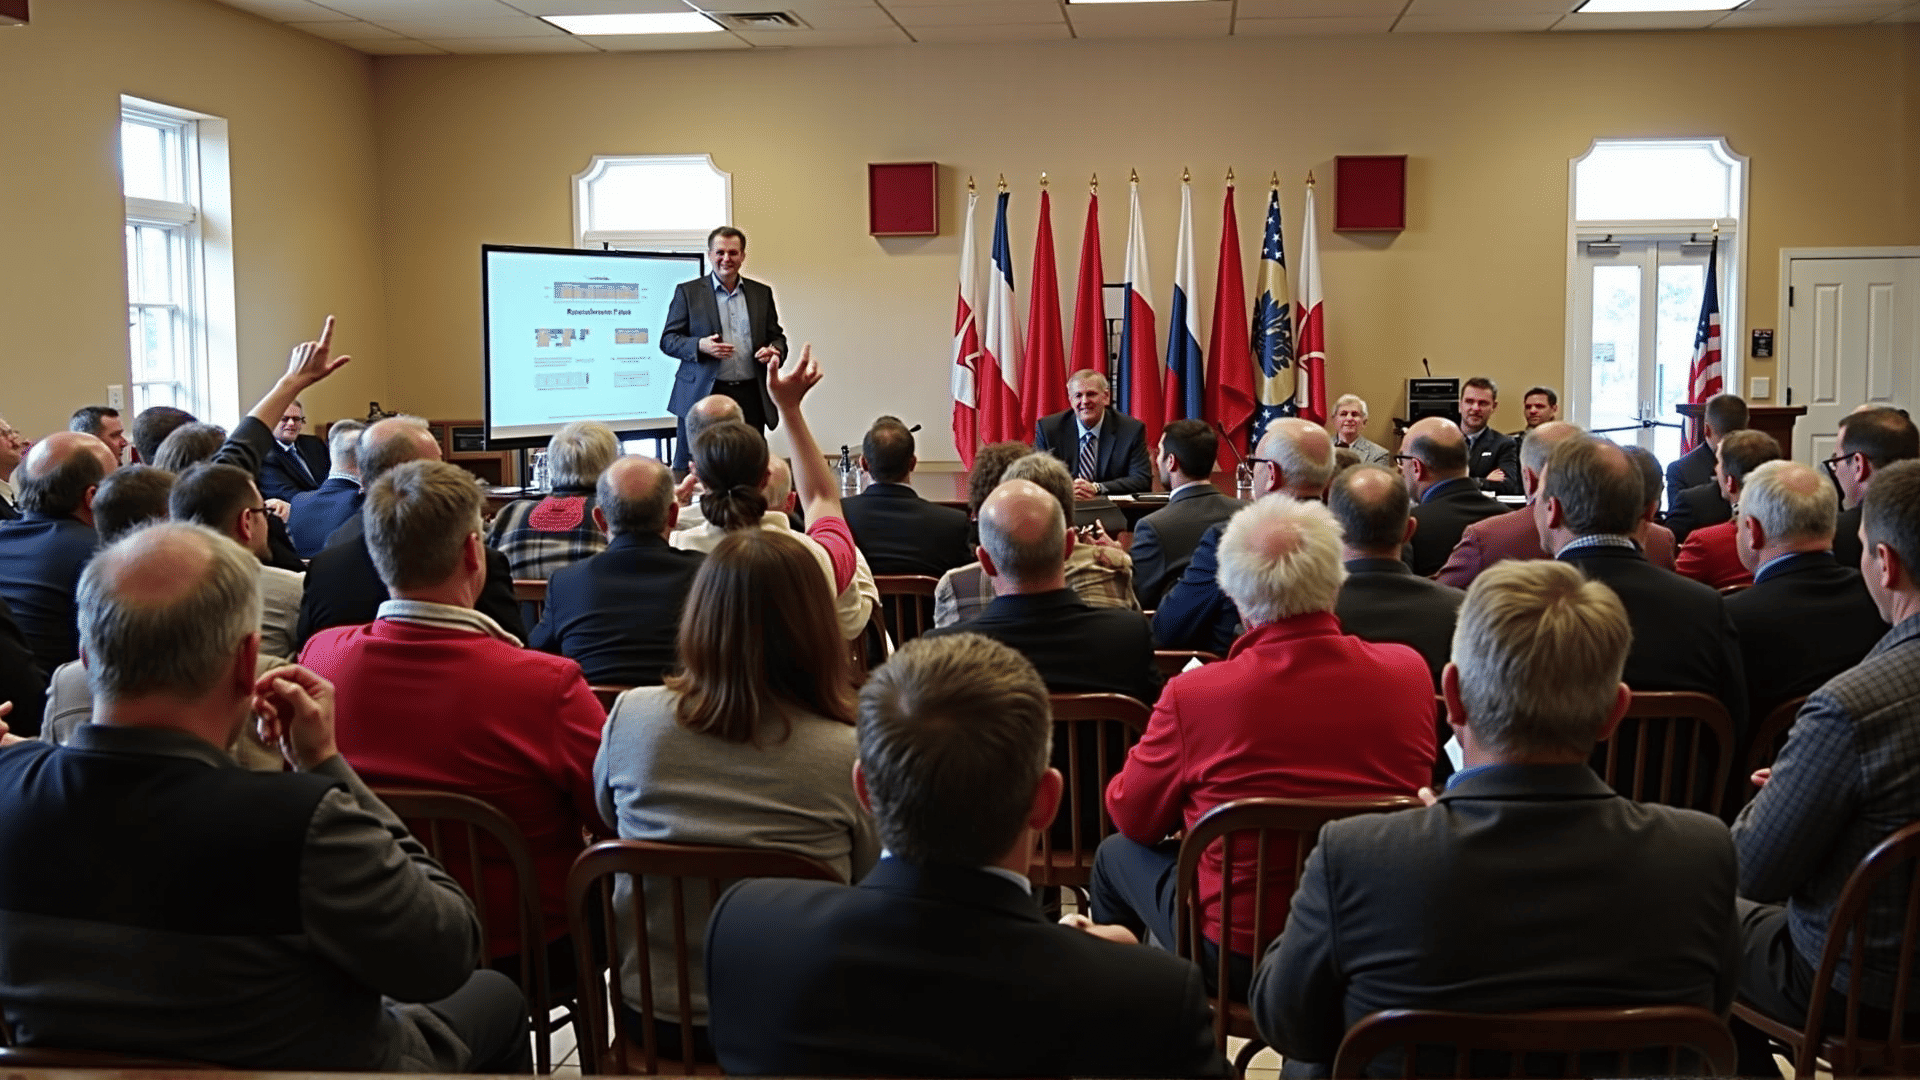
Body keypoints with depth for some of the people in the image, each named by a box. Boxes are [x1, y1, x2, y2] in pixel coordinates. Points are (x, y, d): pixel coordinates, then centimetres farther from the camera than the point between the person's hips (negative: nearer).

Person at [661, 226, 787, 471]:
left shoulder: (761, 293, 14)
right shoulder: (687, 292, 6)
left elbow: (777, 337, 19)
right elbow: (667, 340, 3)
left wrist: (775, 351, -6)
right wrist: (700, 346, -16)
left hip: (749, 396, 3)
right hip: (702, 394, -2)